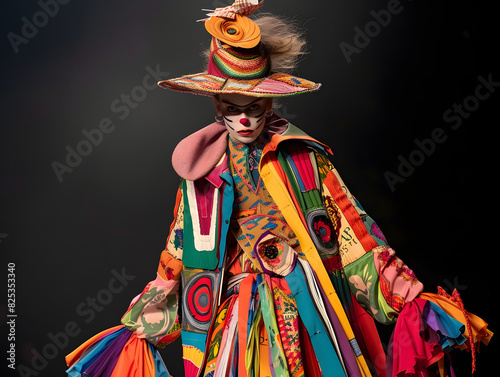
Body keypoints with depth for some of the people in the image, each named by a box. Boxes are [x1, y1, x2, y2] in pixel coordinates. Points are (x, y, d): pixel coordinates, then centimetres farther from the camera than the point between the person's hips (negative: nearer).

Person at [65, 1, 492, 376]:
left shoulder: (304, 156, -1)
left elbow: (353, 230, -1)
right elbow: (176, 258, 10)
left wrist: (407, 296, -5)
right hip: (240, 316, 1)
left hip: (309, 309, 0)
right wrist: (141, 329, 11)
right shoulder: (201, 168, 3)